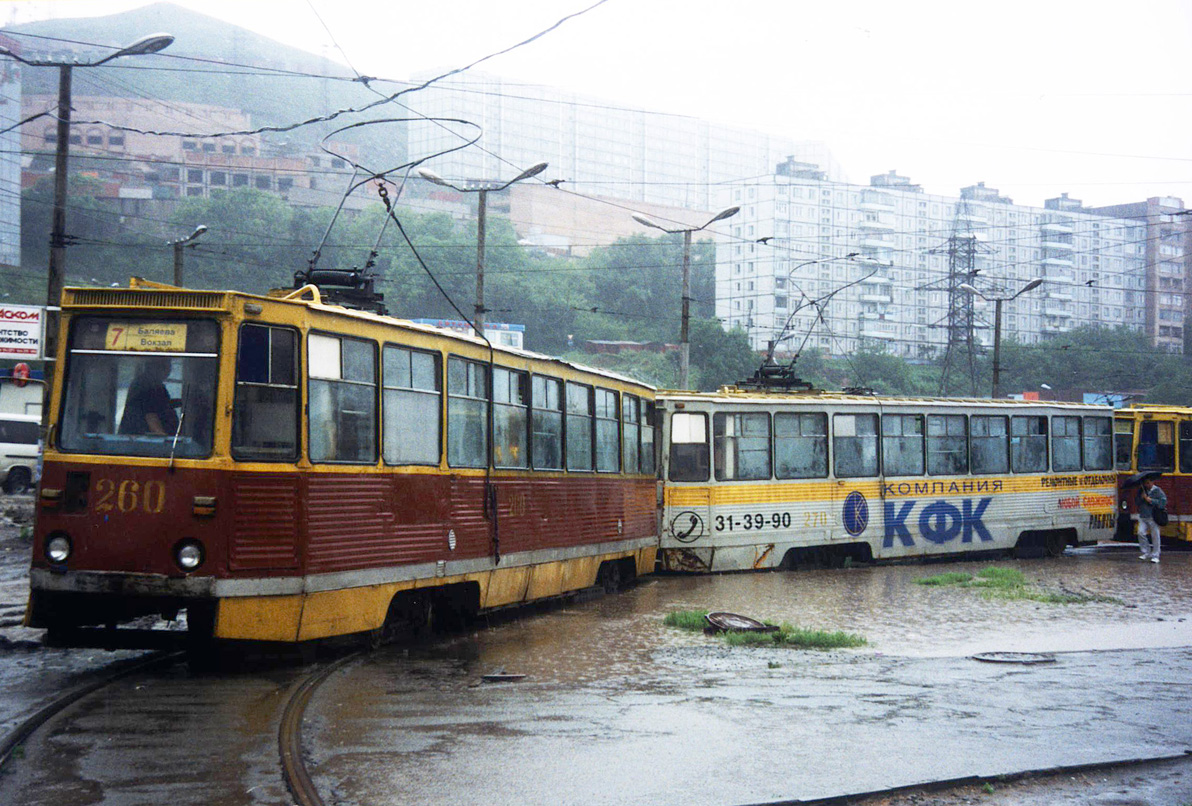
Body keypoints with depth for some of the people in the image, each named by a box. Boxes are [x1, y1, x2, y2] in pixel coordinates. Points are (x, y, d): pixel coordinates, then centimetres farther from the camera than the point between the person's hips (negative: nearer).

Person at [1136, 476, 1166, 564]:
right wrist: (1141, 497, -9)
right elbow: (1136, 502, 11)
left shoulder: (1157, 491, -2)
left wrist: (1150, 500, -14)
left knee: (1155, 536, -2)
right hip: (1143, 517, 4)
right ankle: (1145, 552, 5)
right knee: (1141, 533, -9)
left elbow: (1163, 502, -10)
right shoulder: (1141, 490, 12)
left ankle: (1155, 556, 5)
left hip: (1153, 517, -4)